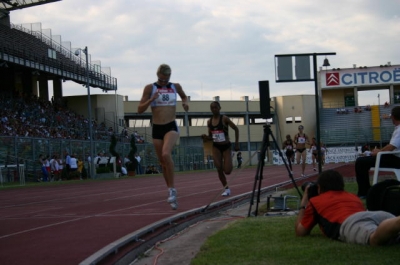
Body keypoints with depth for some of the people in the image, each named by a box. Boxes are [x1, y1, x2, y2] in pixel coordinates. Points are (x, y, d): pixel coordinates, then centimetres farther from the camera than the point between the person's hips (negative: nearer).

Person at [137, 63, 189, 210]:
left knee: (166, 154, -28)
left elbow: (184, 96, 28)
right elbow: (140, 109, -1)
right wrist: (151, 99, -16)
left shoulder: (175, 87, 5)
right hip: (157, 128, 2)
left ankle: (172, 189, -19)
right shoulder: (150, 88, 1)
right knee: (163, 163, 8)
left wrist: (185, 103, 6)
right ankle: (171, 193, 23)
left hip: (171, 127, -2)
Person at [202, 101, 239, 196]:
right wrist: (206, 137, -12)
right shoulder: (209, 121, 2)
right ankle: (226, 188, 9)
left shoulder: (224, 119, -11)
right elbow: (210, 136, 12)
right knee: (219, 169, -7)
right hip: (216, 147, 4)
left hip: (226, 146, -3)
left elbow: (236, 129, -5)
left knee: (227, 171, -9)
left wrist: (236, 143, -8)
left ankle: (230, 165, 29)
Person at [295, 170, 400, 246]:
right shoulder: (354, 197, 46)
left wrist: (303, 204, 55)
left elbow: (300, 232, 41)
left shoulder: (315, 201, 34)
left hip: (350, 223, -5)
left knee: (375, 237, -39)